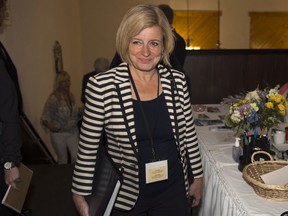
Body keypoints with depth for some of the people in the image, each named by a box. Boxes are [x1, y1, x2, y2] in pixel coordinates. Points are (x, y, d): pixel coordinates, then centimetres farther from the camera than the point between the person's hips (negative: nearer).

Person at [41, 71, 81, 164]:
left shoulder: (71, 96, 4)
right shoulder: (53, 99, -14)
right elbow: (45, 118, -15)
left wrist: (80, 112, -4)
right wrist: (50, 126, -36)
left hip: (73, 132, 4)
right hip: (59, 133, -4)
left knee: (76, 157, -4)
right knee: (63, 160, 10)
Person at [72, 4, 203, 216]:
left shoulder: (177, 80, -6)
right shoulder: (102, 85, -16)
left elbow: (189, 133, 4)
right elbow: (88, 146, -9)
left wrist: (197, 176, 10)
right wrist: (79, 193, -3)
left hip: (173, 191, 3)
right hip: (125, 194, -2)